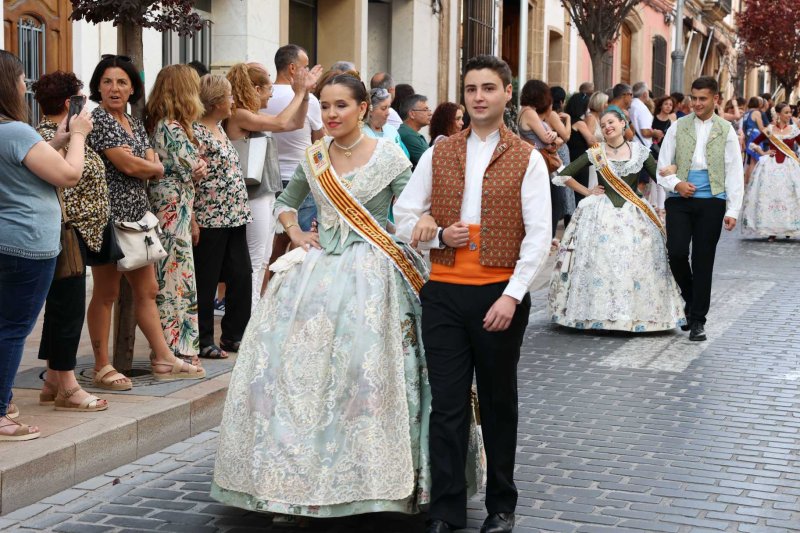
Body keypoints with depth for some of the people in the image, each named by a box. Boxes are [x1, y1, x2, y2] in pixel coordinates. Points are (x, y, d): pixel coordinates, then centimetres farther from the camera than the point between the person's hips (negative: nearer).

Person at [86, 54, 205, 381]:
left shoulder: (135, 124, 16)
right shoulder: (97, 119, -9)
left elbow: (155, 167, 8)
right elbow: (128, 166, -16)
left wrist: (134, 161, -11)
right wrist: (153, 166, 2)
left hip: (137, 214, 8)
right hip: (109, 215, -8)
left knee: (147, 290, 12)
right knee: (107, 293, -1)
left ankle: (163, 360, 19)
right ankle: (102, 368, 7)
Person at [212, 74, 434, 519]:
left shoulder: (389, 156, -2)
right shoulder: (314, 158, 9)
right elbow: (285, 202, 24)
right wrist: (295, 231, 7)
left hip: (371, 272, -4)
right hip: (319, 267, 4)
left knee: (361, 370, -8)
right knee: (301, 364, 1)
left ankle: (362, 476, 5)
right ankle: (305, 477, 12)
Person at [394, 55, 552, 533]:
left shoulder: (527, 160, 0)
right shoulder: (438, 155, 9)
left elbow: (539, 236, -6)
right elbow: (405, 217, 11)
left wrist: (512, 296, -14)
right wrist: (439, 235, -9)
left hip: (501, 295, -2)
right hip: (444, 293, 2)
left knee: (499, 404, 11)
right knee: (447, 405, 2)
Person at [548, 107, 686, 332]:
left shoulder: (639, 151, 5)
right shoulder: (595, 153, 1)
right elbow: (564, 175, 4)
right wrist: (587, 192, 2)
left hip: (633, 215, 1)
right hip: (602, 214, -1)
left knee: (636, 264, -1)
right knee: (601, 263, -4)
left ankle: (633, 314, 8)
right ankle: (597, 313, 4)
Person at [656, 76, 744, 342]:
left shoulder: (726, 131, 6)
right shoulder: (678, 127, 7)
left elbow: (734, 173, 4)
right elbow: (663, 166, 8)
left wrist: (732, 211, -3)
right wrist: (676, 184, -12)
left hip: (711, 202, 0)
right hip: (680, 201, 1)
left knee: (703, 260, 1)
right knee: (676, 252, -13)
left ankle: (697, 320, 10)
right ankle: (690, 298, 16)